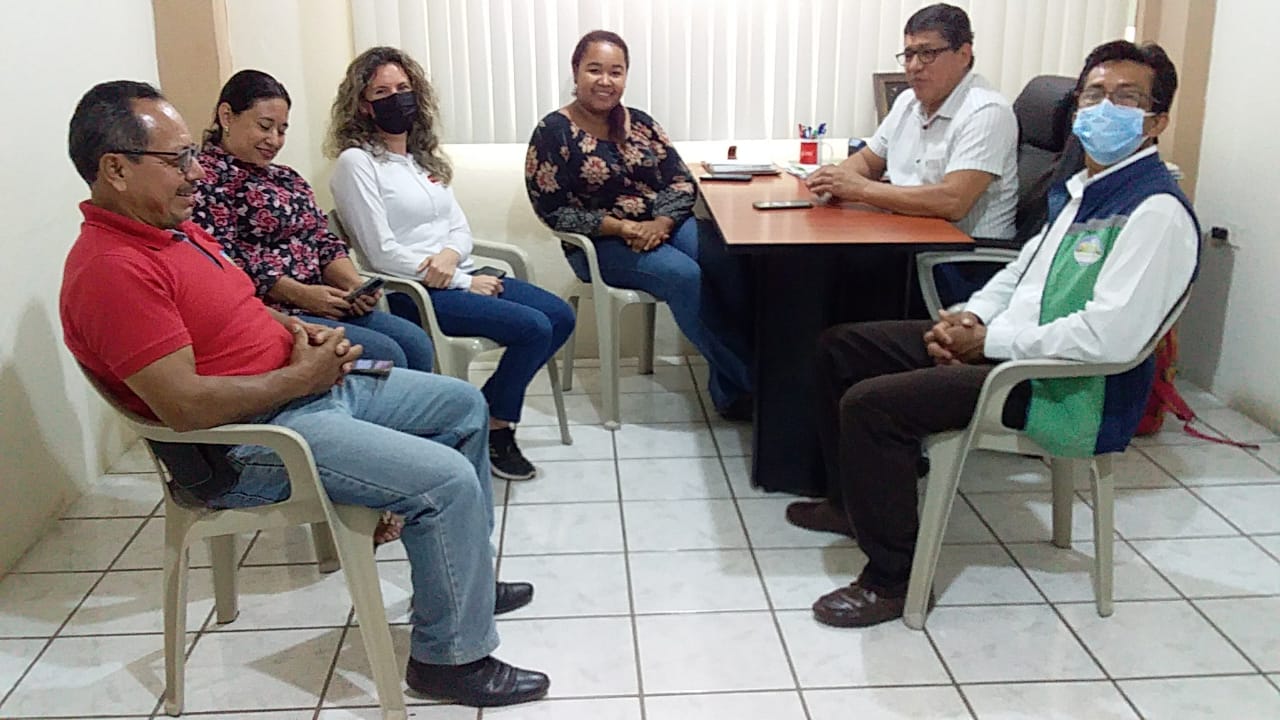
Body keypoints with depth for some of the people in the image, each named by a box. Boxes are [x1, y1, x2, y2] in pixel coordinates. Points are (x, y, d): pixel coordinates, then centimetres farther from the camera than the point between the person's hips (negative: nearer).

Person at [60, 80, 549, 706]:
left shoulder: (174, 227, 10)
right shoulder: (112, 270, -22)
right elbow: (184, 405, -29)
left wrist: (302, 332, 3)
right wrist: (299, 376, -18)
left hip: (306, 386, 11)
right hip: (248, 441, -11)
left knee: (461, 405, 18)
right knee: (448, 480, -22)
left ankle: (463, 578, 30)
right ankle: (451, 655, -2)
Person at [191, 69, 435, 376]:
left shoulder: (286, 178, 23)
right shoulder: (205, 180, -4)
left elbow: (323, 241, 18)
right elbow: (226, 261, -15)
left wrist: (354, 284, -1)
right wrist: (300, 294, -18)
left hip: (319, 305, 8)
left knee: (415, 342, -10)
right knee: (384, 354, -22)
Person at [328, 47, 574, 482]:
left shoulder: (425, 157, 17)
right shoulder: (356, 162, -7)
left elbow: (460, 227, 13)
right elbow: (382, 253, -14)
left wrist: (450, 254, -12)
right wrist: (462, 282, -13)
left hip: (459, 275, 8)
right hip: (411, 291, -8)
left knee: (561, 316, -6)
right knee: (534, 328, -21)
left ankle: (492, 409, 6)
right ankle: (494, 429, -1)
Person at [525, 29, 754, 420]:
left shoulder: (639, 123, 8)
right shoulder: (553, 133, -6)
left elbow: (681, 182, 6)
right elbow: (554, 211, -10)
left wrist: (661, 222, -15)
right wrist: (622, 228, -19)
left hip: (664, 225, 4)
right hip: (600, 244, -4)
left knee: (725, 260, -26)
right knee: (685, 275, -30)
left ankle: (729, 389, -22)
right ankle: (749, 378, -19)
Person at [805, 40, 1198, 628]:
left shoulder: (1158, 212, -18)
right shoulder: (1078, 188, 13)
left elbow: (1108, 336, -27)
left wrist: (989, 341, -17)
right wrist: (970, 318, 2)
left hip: (1071, 392, -10)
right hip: (997, 343, 10)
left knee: (870, 404, -25)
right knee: (840, 347, 11)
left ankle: (893, 579, -8)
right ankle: (861, 500, 27)